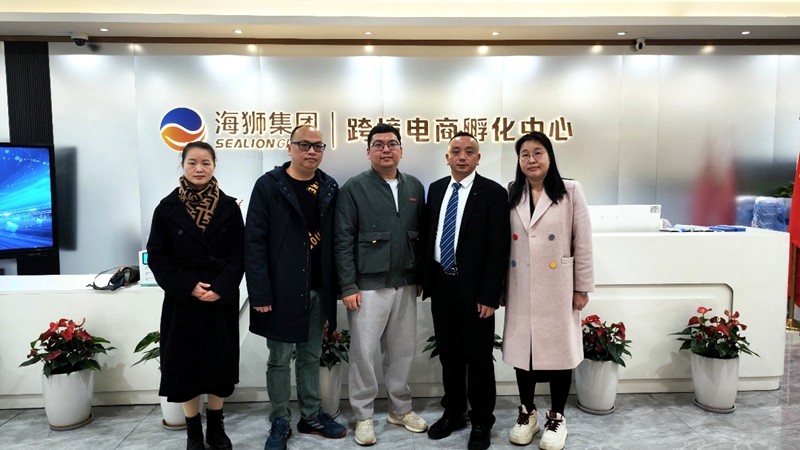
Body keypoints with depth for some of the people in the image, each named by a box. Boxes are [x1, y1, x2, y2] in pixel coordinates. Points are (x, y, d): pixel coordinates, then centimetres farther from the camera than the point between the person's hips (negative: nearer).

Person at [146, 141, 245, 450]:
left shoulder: (229, 207, 1)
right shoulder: (167, 208, -1)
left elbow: (239, 254, -1)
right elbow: (157, 257, -3)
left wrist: (221, 287, -15)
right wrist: (189, 287, -13)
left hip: (222, 301, 1)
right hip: (182, 300, -1)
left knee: (219, 362, 9)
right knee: (185, 363, 5)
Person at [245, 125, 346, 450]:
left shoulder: (330, 188, 5)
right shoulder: (269, 186, -7)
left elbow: (334, 240, 7)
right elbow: (254, 242, -10)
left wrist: (335, 287, 3)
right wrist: (260, 293, -15)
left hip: (318, 290, 4)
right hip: (282, 290, -4)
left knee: (311, 356, 17)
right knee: (280, 359, 10)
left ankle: (311, 416, 31)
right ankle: (280, 423, 25)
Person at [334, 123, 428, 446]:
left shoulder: (415, 187, 9)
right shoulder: (354, 188, -4)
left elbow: (421, 235, 12)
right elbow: (343, 241, -7)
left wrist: (421, 277, 9)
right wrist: (348, 287, -11)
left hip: (406, 285, 4)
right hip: (368, 285, -4)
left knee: (403, 350, 14)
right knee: (364, 352, 5)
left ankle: (400, 409, 32)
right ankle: (364, 416, 22)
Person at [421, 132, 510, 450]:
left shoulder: (493, 193, -9)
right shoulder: (436, 189, 8)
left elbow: (498, 248, -12)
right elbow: (428, 234, 12)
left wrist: (489, 295, -16)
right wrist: (423, 278, 8)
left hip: (473, 287, -5)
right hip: (441, 283, 5)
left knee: (479, 357, 8)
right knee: (448, 353, 16)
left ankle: (481, 422, 26)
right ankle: (453, 413, 34)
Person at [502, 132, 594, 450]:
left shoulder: (570, 192, -3)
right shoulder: (510, 195, 5)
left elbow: (583, 243, -4)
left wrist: (582, 287, -5)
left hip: (557, 287, -2)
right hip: (521, 289, 3)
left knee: (559, 348, 6)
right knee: (522, 348, 10)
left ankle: (556, 418, 24)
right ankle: (527, 412, 29)